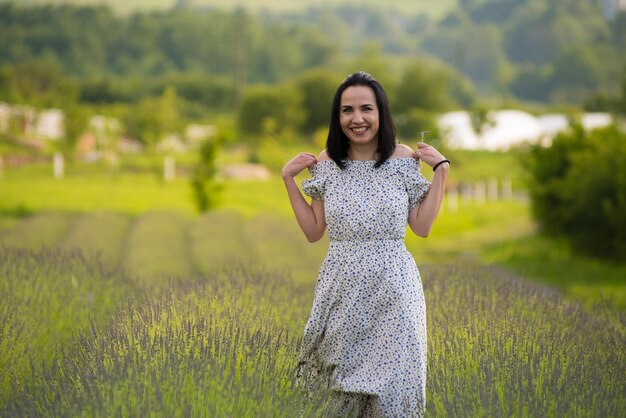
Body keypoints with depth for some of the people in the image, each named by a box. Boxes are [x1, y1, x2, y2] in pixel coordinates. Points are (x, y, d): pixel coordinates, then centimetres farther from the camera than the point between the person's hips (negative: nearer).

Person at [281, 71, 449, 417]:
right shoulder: (326, 164, 2)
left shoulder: (404, 159, -1)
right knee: (346, 385, 6)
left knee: (392, 387, -5)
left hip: (393, 288, -1)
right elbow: (313, 232, 7)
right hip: (343, 288, 1)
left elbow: (422, 227, 1)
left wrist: (441, 169, -3)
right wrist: (288, 180, 1)